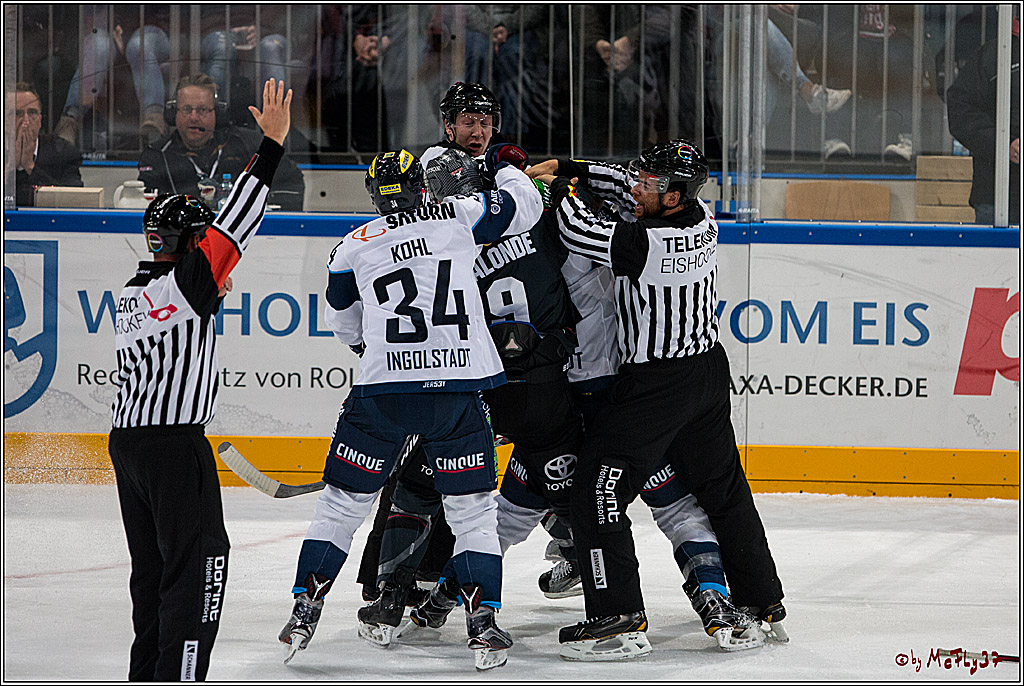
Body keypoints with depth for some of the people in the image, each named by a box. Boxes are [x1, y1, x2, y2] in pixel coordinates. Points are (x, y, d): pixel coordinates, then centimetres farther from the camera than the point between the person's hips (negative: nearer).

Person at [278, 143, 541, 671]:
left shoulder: (353, 247, 9)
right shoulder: (458, 217, 6)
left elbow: (342, 323, 22)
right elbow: (524, 207, 18)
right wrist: (504, 167, 37)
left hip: (382, 390, 0)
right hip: (459, 386, 0)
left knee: (343, 503, 12)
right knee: (472, 510, 9)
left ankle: (305, 609, 10)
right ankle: (482, 624, -1)